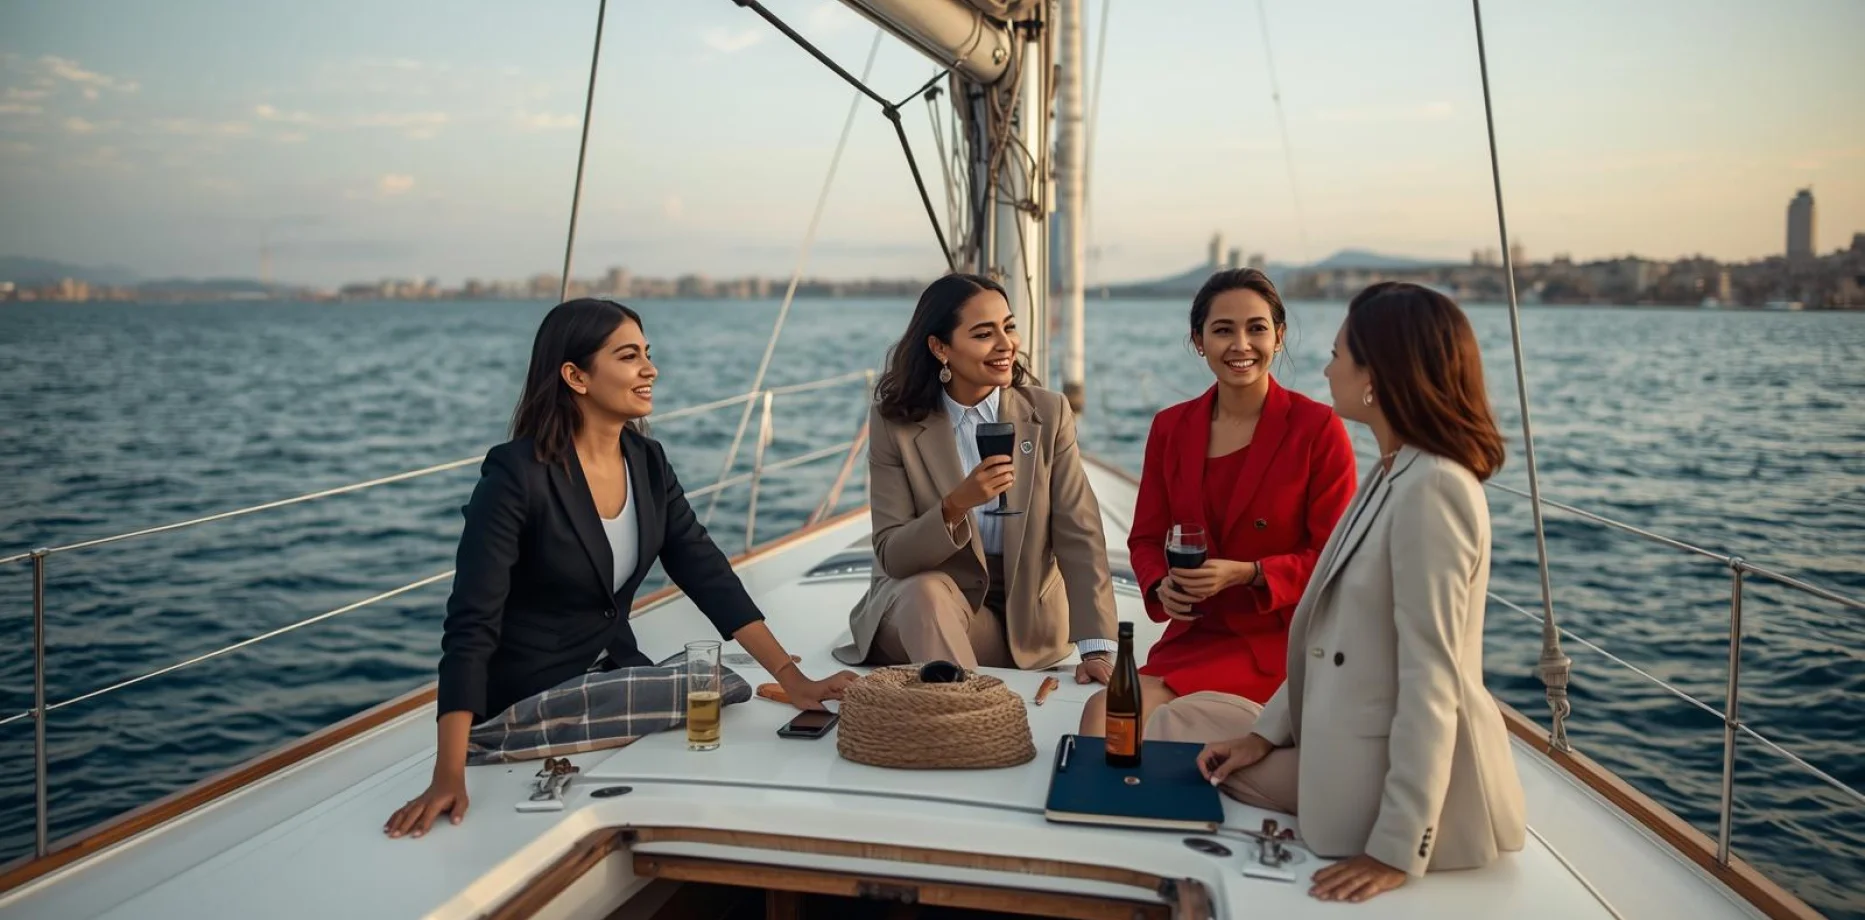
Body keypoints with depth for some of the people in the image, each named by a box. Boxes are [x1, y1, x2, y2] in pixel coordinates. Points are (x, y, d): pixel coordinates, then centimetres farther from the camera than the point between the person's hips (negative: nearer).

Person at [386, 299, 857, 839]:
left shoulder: (646, 461, 1)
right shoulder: (517, 475, -20)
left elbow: (708, 575, -3)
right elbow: (470, 628, -25)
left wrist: (793, 680, -14)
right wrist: (449, 776, -34)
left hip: (612, 679, 6)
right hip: (521, 704, -6)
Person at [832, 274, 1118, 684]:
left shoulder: (1049, 413, -6)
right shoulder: (895, 424, -9)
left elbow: (1080, 538, -10)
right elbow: (891, 556, -12)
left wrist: (1096, 648, -22)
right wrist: (955, 506, -31)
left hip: (1025, 621, 1)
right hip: (918, 609, -1)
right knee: (927, 591, -33)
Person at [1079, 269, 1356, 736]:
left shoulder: (1318, 429, -5)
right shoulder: (1170, 427, 8)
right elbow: (1146, 537, 13)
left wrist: (1248, 573, -18)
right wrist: (1161, 586, -9)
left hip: (1278, 641, -4)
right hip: (1191, 636, 4)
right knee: (1103, 714, -22)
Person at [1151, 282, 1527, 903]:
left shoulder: (1431, 490, -23)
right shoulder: (1389, 476, 8)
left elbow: (1431, 683, -26)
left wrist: (1397, 851, -24)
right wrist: (1269, 730, 8)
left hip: (1410, 777, -9)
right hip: (1350, 743, 9)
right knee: (1177, 727, 11)